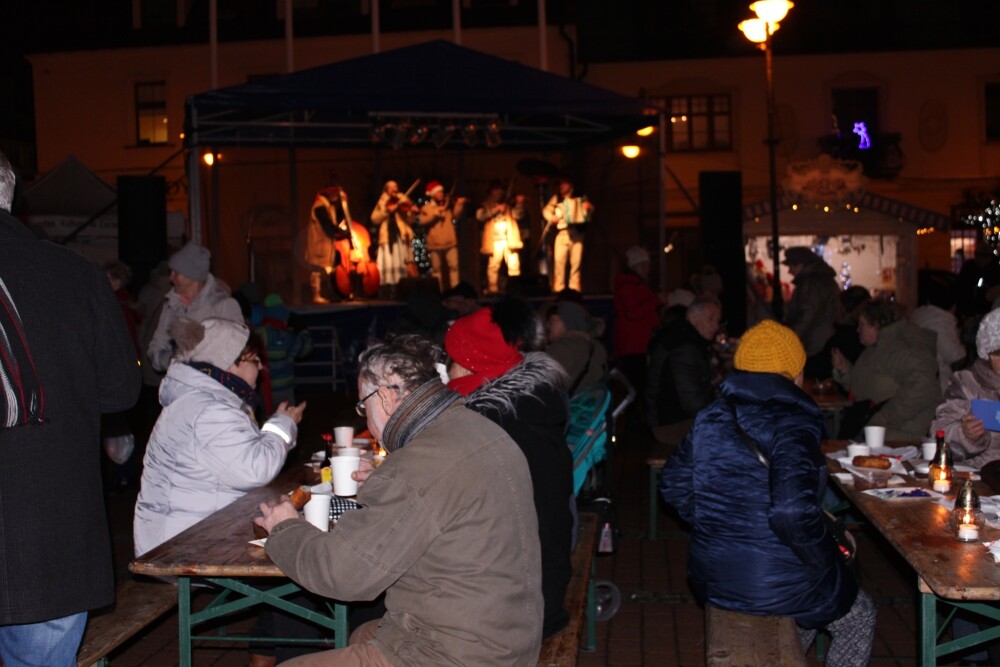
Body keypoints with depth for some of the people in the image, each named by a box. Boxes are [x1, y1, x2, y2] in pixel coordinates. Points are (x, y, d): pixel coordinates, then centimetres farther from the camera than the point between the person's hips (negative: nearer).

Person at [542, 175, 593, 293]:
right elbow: (546, 210, 16)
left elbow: (589, 211, 10)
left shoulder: (579, 197, 13)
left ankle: (575, 288, 0)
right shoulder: (556, 198, 15)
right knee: (559, 260, -11)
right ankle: (558, 288, -9)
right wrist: (551, 217, -4)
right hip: (562, 232, 0)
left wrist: (588, 207, -13)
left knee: (576, 260, -5)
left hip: (577, 232, 0)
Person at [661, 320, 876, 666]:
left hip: (711, 578, 7)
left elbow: (675, 487, 8)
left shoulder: (712, 417, 1)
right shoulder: (792, 426, -20)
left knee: (810, 601, 36)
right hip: (775, 583, -7)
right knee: (860, 619, 24)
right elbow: (793, 512, -32)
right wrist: (826, 561, -15)